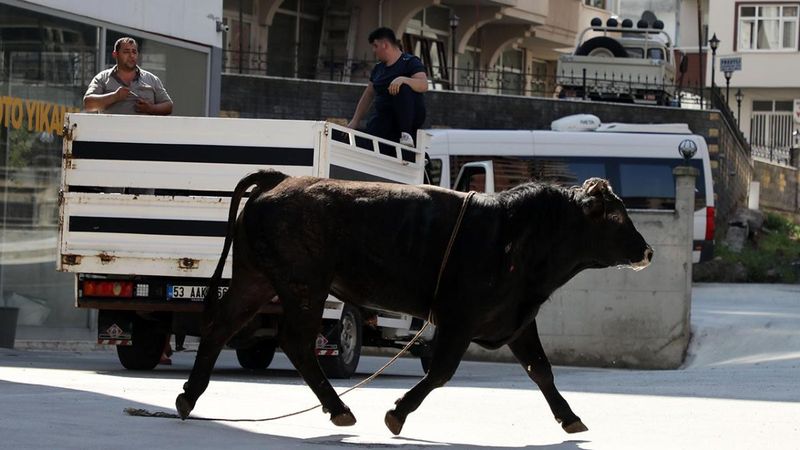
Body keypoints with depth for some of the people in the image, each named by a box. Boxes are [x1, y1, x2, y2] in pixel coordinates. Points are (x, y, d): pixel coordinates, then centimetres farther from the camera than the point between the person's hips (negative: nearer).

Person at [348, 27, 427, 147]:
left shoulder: (410, 62, -2)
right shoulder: (378, 68, 19)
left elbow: (424, 85, -19)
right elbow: (368, 96, 22)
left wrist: (403, 79, -36)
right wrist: (355, 121, 15)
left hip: (412, 116, -4)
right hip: (385, 117, 5)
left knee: (403, 88, -36)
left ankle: (406, 134, -27)